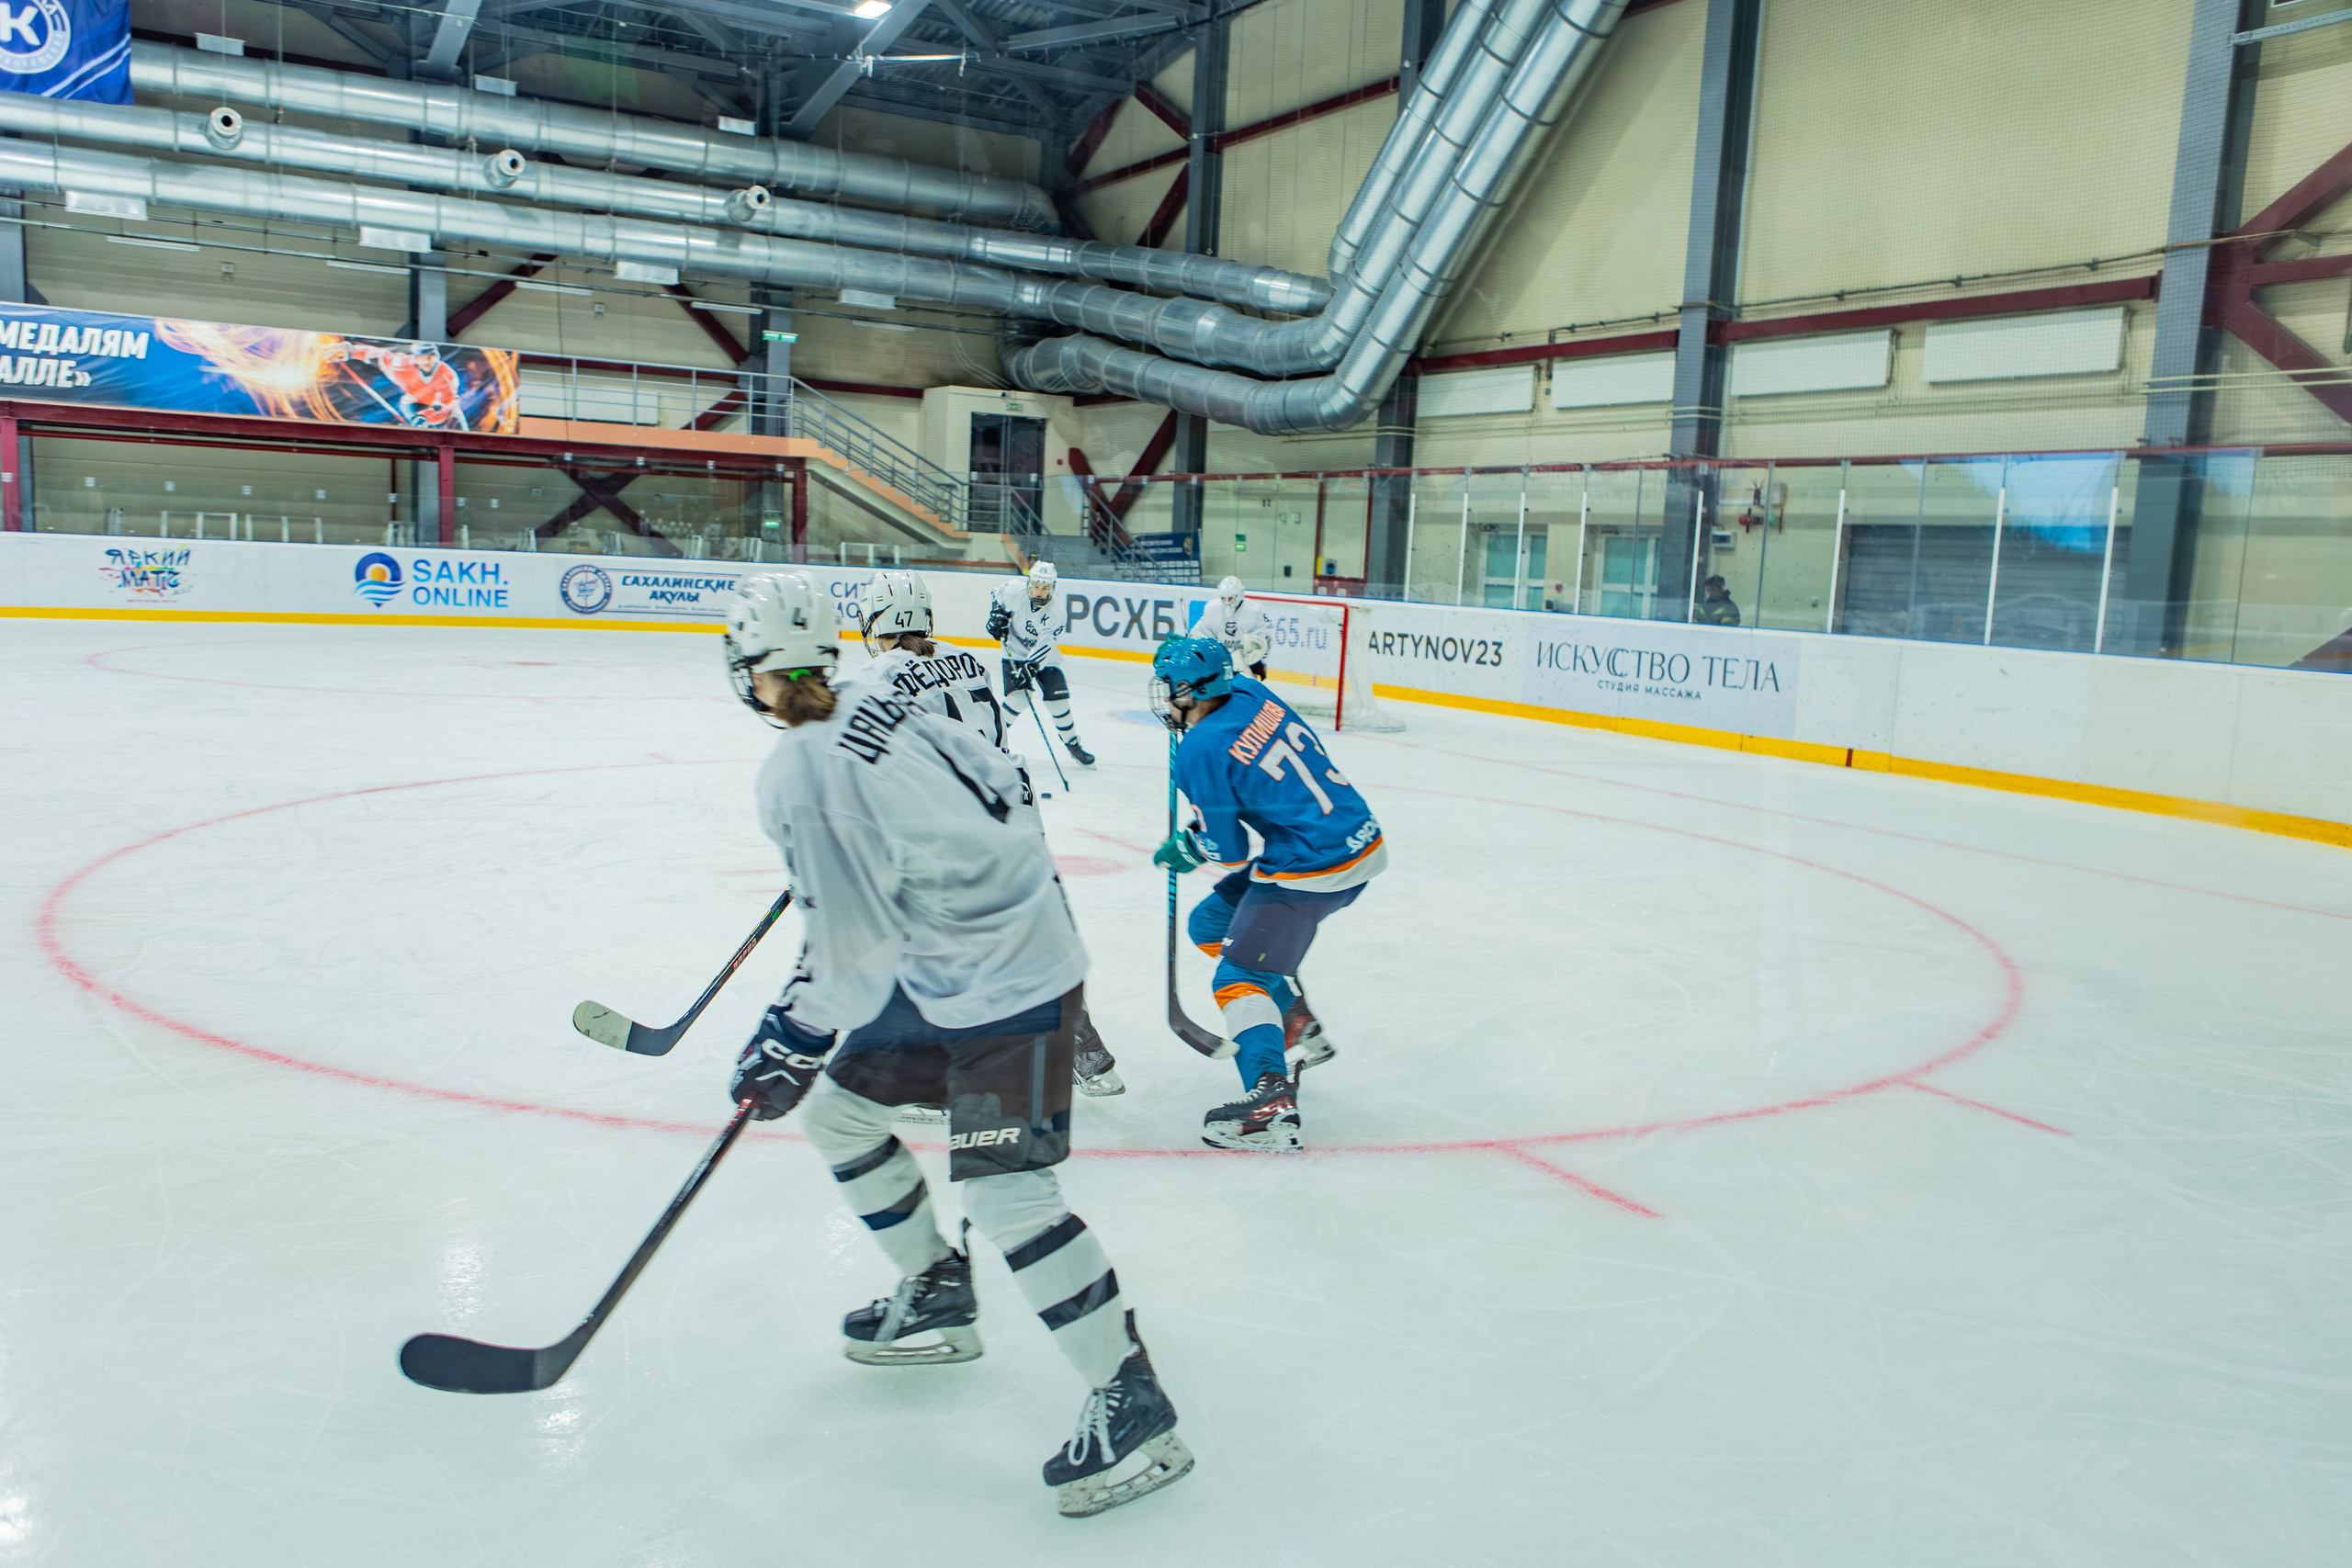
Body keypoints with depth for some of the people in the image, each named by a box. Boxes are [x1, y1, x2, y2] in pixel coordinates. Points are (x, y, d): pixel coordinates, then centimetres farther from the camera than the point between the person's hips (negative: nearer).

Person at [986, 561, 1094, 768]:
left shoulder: (1055, 610, -22)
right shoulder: (1014, 591, -20)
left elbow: (1044, 646, -28)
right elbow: (996, 595, 5)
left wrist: (1029, 667, -37)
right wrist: (997, 615, -8)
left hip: (1044, 657, 1)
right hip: (1015, 652, 0)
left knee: (1058, 697, -8)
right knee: (1018, 696, -19)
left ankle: (1072, 743, 10)